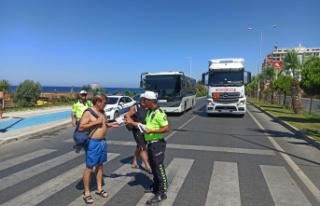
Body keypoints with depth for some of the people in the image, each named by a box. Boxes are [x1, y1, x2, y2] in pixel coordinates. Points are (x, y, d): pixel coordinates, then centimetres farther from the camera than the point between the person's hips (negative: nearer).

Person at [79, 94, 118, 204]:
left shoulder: (101, 112, 11)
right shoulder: (88, 113, -15)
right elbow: (81, 127, -23)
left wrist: (110, 124, 6)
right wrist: (96, 122, -24)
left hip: (103, 141, 8)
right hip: (93, 143, -8)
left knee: (100, 165, 16)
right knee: (89, 167, 1)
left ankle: (99, 189, 30)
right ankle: (86, 193, 14)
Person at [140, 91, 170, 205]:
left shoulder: (159, 113, -19)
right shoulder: (149, 112, 9)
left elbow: (166, 128, -23)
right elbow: (146, 124, 18)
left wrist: (151, 131, -26)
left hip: (157, 144, -9)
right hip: (150, 143, 9)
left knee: (159, 168, 0)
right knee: (153, 167, 20)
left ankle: (162, 193, 11)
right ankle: (155, 186, 37)